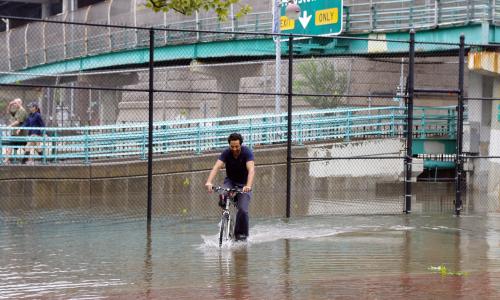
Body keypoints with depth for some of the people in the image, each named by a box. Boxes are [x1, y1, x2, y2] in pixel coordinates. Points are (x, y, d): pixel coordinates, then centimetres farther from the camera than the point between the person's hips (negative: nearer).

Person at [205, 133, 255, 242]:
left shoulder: (247, 152, -22)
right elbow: (216, 167, -30)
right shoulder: (226, 153, -17)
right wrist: (209, 182, -47)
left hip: (243, 184, -2)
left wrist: (248, 186, -53)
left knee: (242, 209, -20)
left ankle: (241, 235, -4)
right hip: (230, 181, 2)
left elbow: (251, 169, -36)